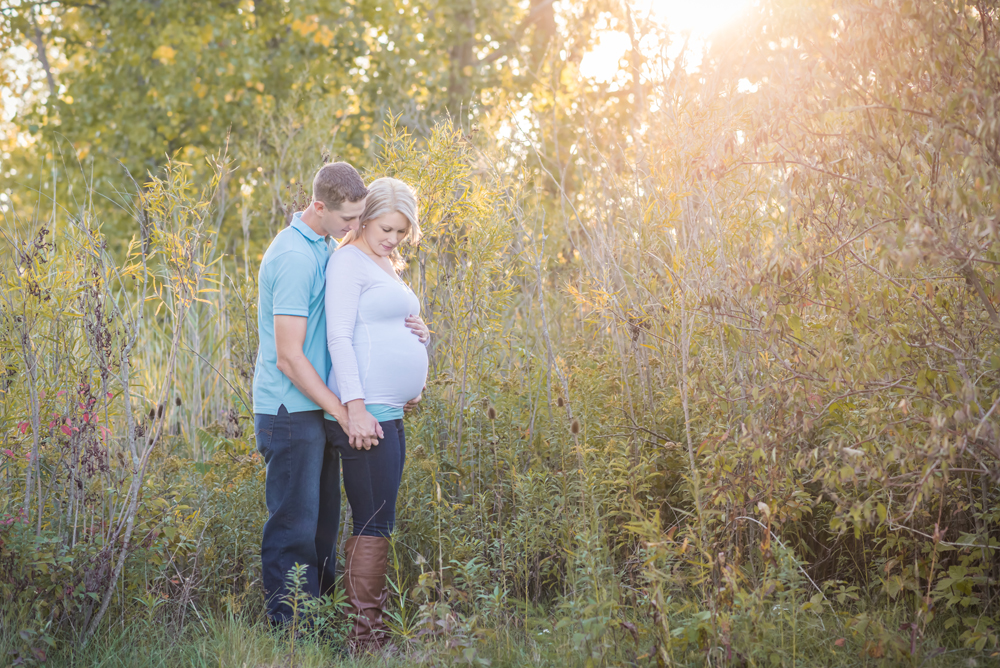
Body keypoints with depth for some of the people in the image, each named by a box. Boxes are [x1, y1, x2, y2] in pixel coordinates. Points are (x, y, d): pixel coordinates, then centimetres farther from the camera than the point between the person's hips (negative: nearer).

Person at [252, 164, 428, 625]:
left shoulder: (322, 247, 13)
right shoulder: (294, 258, -18)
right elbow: (288, 356, -21)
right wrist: (345, 413, -19)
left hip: (317, 411, 10)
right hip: (290, 411, -9)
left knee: (322, 523, 14)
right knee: (294, 528, -4)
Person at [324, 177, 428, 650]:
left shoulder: (386, 266, 21)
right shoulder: (348, 261, -7)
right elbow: (339, 337, -15)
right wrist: (355, 406, -22)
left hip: (390, 413, 10)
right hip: (364, 413, -10)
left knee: (372, 524, 11)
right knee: (374, 526, -9)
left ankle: (365, 628, 16)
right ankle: (366, 639, -6)